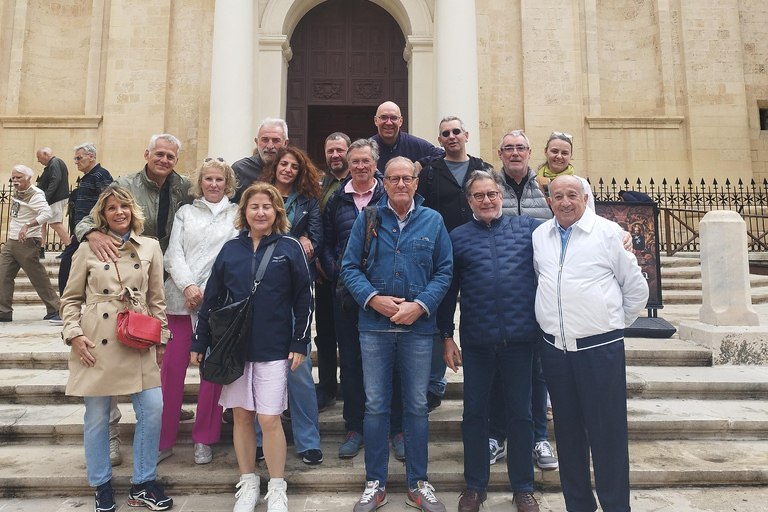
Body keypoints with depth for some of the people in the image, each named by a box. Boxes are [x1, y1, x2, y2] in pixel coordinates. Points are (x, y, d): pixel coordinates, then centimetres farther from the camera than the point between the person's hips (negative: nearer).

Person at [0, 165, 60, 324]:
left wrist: (27, 225, -36)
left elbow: (47, 213, -30)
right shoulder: (16, 192, 13)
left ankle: (55, 310, -1)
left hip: (27, 242, -9)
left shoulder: (35, 195, -14)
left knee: (38, 277, -7)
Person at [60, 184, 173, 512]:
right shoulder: (88, 249, 4)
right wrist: (74, 335, -4)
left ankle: (143, 485, 15)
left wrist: (161, 339, 8)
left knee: (152, 408, -4)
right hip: (96, 343, -1)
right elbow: (70, 299, 8)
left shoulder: (150, 247, 6)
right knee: (97, 415, 6)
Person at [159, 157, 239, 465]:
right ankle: (163, 440, 13)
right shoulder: (185, 212, 16)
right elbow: (174, 254, 8)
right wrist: (188, 286, -9)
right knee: (172, 367, -1)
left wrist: (207, 290, -8)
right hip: (181, 300, 2)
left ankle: (204, 441, 16)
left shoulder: (236, 214, 10)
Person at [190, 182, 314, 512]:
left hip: (273, 348, -3)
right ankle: (248, 484, 29)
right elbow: (212, 298, 8)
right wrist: (199, 343, 8)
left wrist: (300, 343, -5)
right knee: (242, 417, 11)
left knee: (269, 419, -1)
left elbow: (304, 299, -2)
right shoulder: (231, 249, 5)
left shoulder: (290, 247, -2)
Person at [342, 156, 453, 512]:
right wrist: (373, 298, -13)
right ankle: (375, 482, 24)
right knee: (375, 405, 8)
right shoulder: (367, 219, 4)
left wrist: (420, 305, -11)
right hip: (375, 326, 0)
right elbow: (349, 267, 2)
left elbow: (445, 270, 2)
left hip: (418, 327, 0)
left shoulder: (433, 221, 5)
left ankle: (418, 483, 26)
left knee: (417, 405, 9)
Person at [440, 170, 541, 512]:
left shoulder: (528, 228, 6)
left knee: (520, 413, 12)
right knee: (474, 412, 10)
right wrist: (446, 337, 4)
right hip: (476, 342, 0)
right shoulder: (458, 237, 6)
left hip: (519, 338, 0)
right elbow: (448, 290, 7)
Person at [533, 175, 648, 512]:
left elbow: (636, 288, 4)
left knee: (607, 434, 3)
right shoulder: (539, 236, 8)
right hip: (554, 348, 4)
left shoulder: (609, 232, -2)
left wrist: (614, 324, 8)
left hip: (599, 348, -3)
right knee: (568, 432, 13)